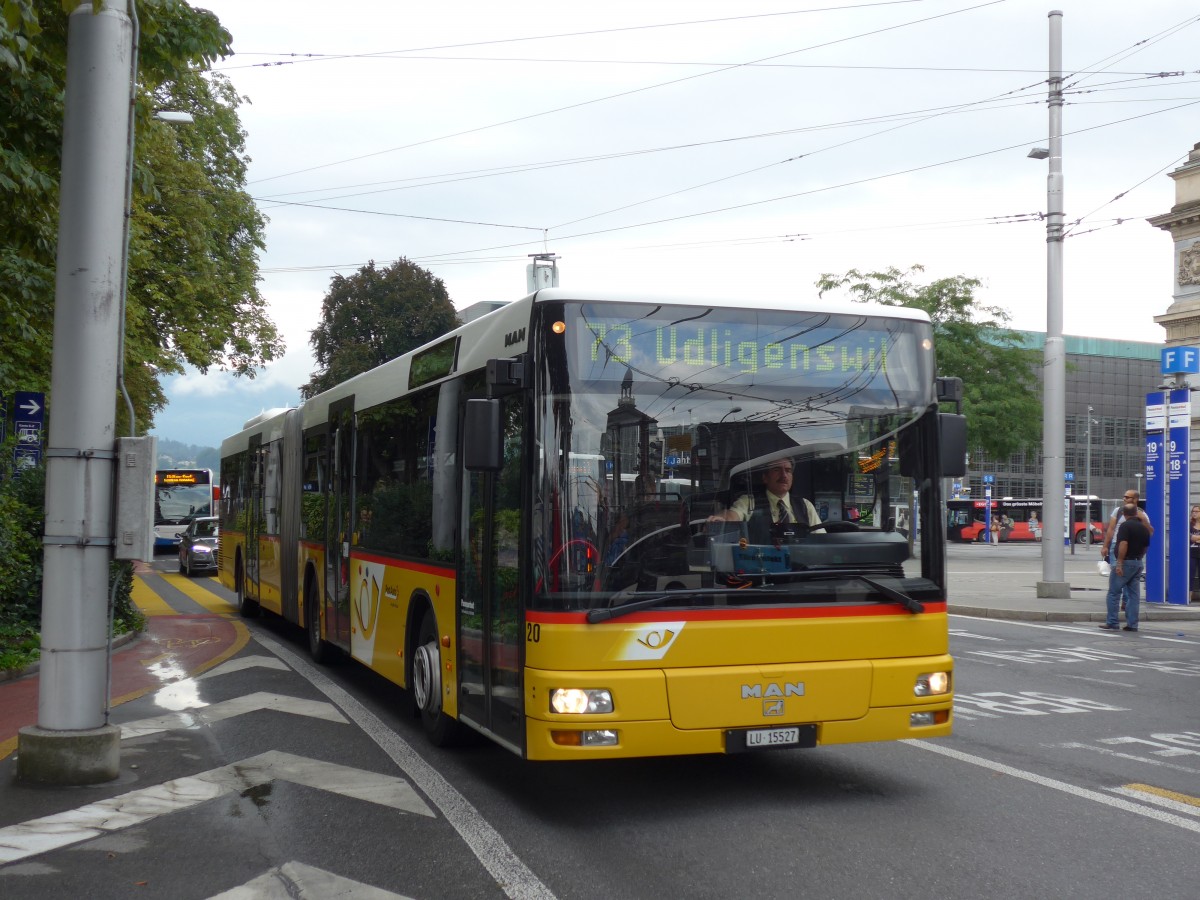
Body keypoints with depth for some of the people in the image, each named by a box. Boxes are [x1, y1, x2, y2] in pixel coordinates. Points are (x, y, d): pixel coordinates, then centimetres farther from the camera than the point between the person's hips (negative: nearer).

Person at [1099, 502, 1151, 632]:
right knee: (1134, 595, 8)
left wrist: (1119, 563, -22)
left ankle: (1112, 623, -1)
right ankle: (1132, 624, 7)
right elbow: (1145, 547, 16)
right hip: (1138, 563, 7)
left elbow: (1123, 544, -22)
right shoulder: (1144, 528, 10)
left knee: (1114, 593, 0)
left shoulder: (1125, 526, -12)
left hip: (1126, 562, -7)